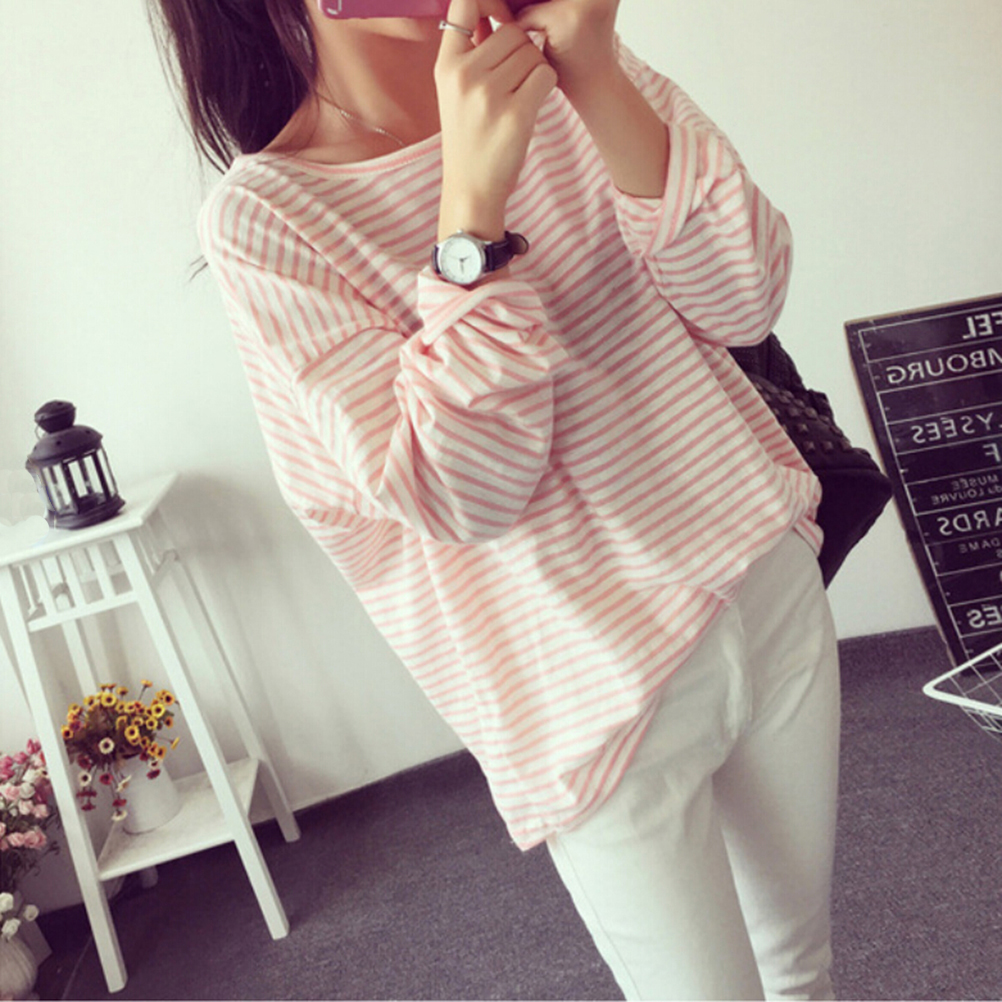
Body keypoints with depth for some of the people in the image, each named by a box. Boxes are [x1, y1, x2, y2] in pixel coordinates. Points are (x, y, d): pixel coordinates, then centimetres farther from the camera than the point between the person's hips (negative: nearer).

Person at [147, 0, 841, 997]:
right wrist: (473, 199, -30)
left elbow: (744, 300, -12)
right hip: (604, 703, -4)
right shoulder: (261, 219, -15)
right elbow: (468, 495, -22)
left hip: (769, 579, 5)